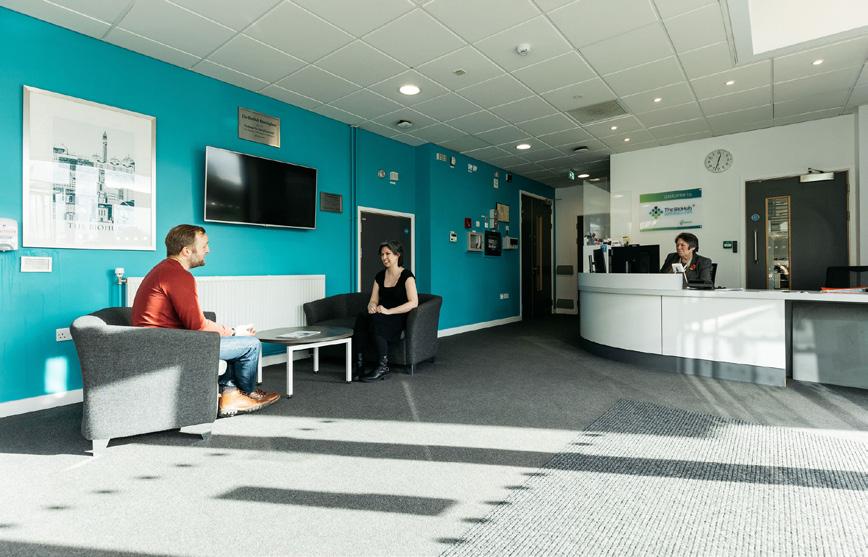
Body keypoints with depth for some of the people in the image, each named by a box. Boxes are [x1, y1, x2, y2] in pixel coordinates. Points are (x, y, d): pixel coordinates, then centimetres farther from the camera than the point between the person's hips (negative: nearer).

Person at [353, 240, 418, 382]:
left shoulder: (406, 275, -5)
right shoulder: (380, 276, 13)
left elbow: (413, 302, -16)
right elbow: (373, 300, 12)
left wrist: (389, 311, -23)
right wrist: (372, 307, -14)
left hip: (399, 319, -5)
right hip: (381, 317, 5)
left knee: (376, 320, -36)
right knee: (362, 316, -28)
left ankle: (383, 368, -29)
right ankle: (359, 366, -29)